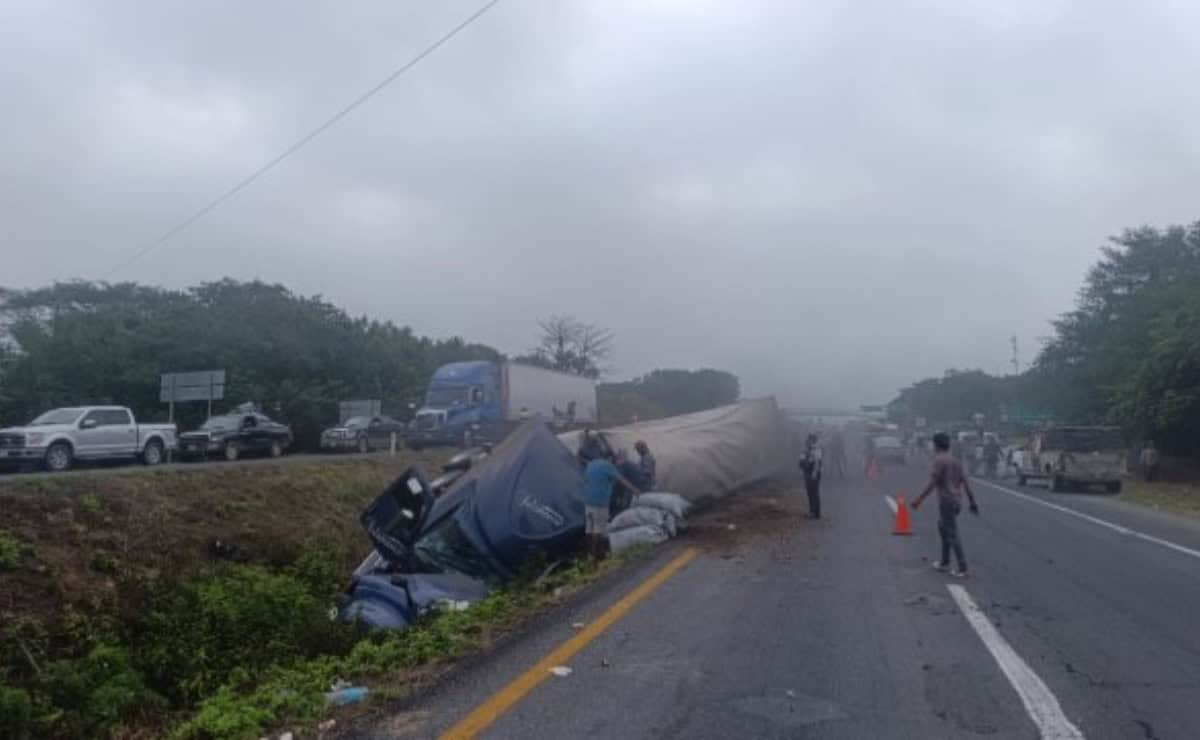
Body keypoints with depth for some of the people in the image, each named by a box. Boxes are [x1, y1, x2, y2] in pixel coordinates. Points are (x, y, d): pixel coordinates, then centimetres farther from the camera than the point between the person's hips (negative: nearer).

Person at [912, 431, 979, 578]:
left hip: (946, 502, -9)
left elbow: (932, 483, -17)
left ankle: (962, 568, -4)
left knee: (952, 535, -5)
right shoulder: (955, 460, 13)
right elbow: (965, 482, 11)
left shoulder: (939, 460, -12)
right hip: (956, 501, 9)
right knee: (942, 527, 22)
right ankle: (944, 562, 27)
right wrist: (973, 502, 14)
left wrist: (919, 500, -14)